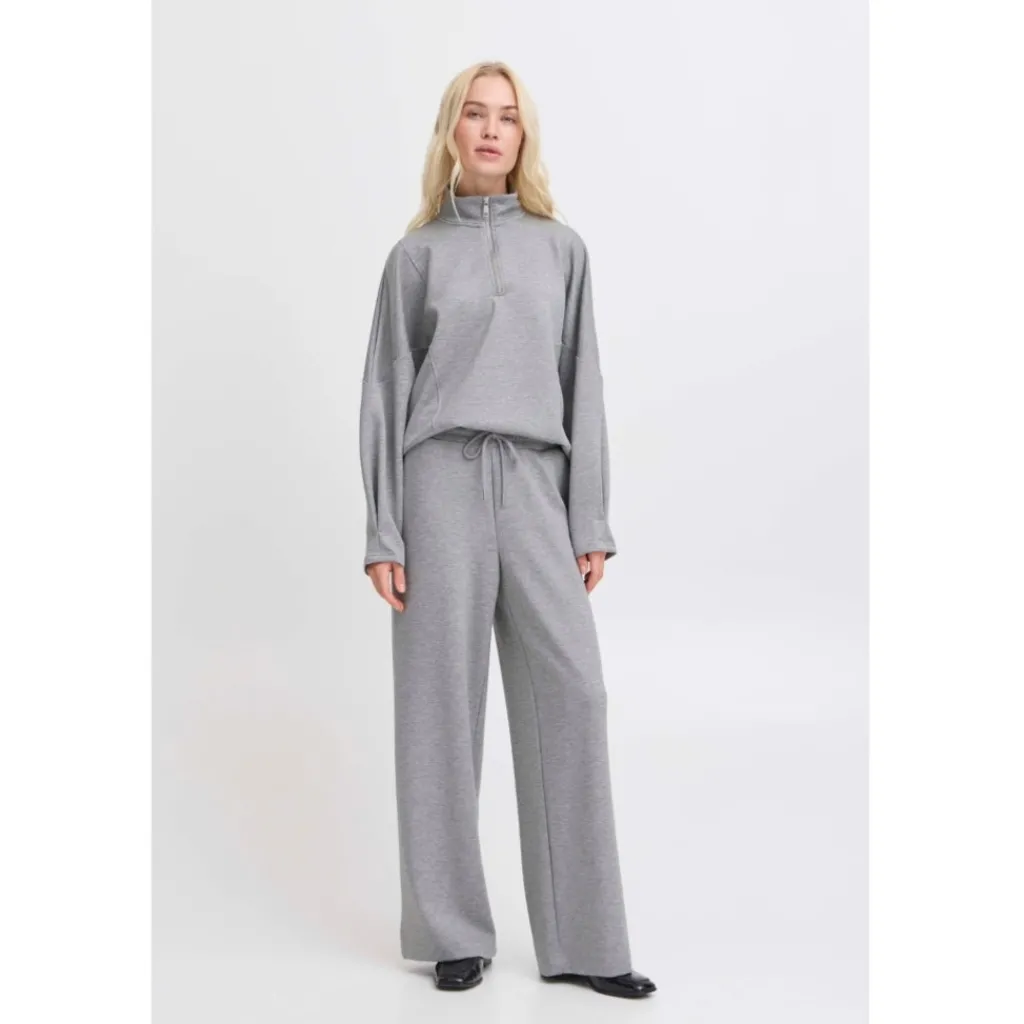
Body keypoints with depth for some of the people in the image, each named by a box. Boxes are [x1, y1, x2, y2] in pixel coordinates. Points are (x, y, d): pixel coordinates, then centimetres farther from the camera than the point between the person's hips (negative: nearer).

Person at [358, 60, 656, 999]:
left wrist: (592, 521, 3)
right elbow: (386, 394, 6)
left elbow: (582, 387, 10)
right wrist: (381, 532, -2)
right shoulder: (417, 254, 9)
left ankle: (583, 941, 4)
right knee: (443, 702, 0)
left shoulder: (561, 248, 14)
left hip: (535, 483, 1)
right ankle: (453, 933, 12)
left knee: (571, 693, -5)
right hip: (441, 480, -1)